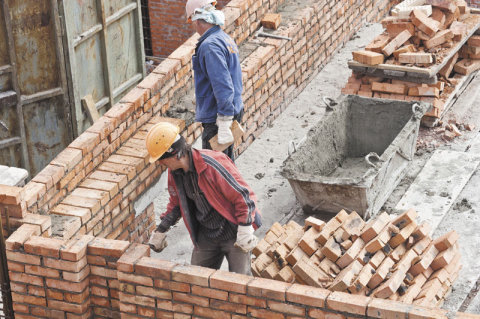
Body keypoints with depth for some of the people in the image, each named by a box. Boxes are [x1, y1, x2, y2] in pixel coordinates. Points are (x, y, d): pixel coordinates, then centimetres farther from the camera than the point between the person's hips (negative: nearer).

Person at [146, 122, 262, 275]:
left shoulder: (213, 165, -27)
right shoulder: (174, 172, -2)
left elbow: (243, 195, -22)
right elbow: (176, 203, 18)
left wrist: (245, 231, -22)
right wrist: (161, 229, 17)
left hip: (233, 234, -7)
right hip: (206, 236, 7)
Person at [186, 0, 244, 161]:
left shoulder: (210, 45, -21)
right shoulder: (226, 38, 12)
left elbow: (222, 86, -27)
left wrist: (224, 125, -28)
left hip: (216, 118, -10)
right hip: (234, 110, 10)